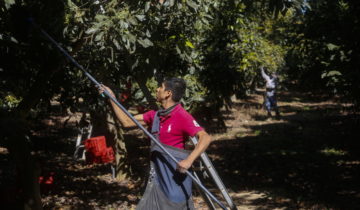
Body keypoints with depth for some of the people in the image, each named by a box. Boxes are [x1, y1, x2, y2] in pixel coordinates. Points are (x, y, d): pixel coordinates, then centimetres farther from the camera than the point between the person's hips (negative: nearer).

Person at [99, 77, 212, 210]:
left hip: (176, 177, -8)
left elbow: (206, 138, -23)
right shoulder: (155, 116, 9)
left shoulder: (182, 116, -15)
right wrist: (111, 98, 15)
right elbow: (127, 122, 16)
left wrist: (189, 160, -36)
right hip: (157, 177, 8)